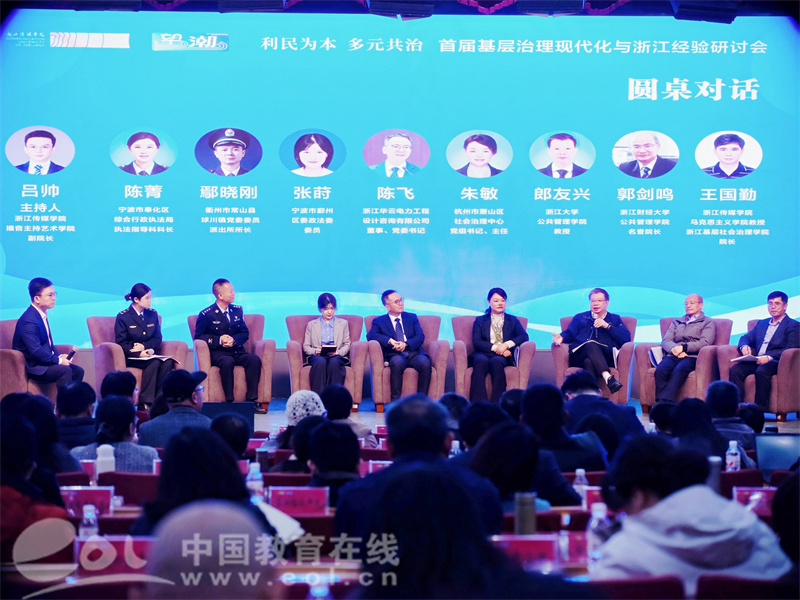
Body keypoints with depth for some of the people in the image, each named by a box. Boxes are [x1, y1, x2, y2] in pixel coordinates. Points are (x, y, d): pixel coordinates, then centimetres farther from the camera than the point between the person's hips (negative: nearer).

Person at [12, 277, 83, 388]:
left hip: (44, 361, 10)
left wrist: (59, 356, 3)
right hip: (31, 366, -10)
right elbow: (36, 351, -26)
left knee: (78, 371, -1)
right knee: (65, 370, -28)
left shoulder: (42, 315, 10)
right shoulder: (29, 320, -21)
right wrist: (59, 360, -19)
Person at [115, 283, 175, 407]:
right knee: (154, 363, -35)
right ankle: (145, 403, -34)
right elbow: (121, 343, -7)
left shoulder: (153, 314, 13)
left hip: (149, 354, 5)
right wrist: (139, 354, -22)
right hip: (130, 357, -5)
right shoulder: (123, 317, -2)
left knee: (167, 363, -29)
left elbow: (157, 339, 10)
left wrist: (144, 346, -11)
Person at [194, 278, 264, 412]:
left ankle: (252, 399, -27)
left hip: (237, 351, 4)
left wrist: (234, 340, -9)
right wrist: (219, 340, -15)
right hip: (217, 352, -4)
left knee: (255, 359, -26)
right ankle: (229, 400, -33)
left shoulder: (237, 310, 14)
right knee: (227, 362, -38)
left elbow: (245, 333, 14)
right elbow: (198, 336, -1)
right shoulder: (206, 314, 0)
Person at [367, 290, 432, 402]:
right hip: (395, 355, -2)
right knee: (397, 363, -38)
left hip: (414, 353, 2)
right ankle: (395, 400, -32)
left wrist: (406, 344, -13)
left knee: (425, 363, -32)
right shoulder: (379, 321, 16)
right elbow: (370, 335, -4)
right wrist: (390, 340, -19)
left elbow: (420, 337, 8)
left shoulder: (412, 317, 22)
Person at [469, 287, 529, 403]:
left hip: (503, 357, 0)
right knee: (481, 361, -37)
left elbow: (524, 336, 5)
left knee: (496, 362, -37)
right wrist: (495, 348, -12)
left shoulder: (512, 320, 23)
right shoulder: (480, 321, 21)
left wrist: (507, 344, -13)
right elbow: (476, 342, 4)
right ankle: (478, 406, -47)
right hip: (484, 354, 0)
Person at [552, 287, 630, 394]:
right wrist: (562, 337, -6)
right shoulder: (579, 317, 32)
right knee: (591, 345, -36)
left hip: (605, 357, -1)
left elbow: (626, 339, 11)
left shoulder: (615, 319, 27)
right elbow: (569, 333, 18)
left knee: (589, 361, -37)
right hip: (579, 356, 1)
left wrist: (607, 326, 2)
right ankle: (608, 378, -54)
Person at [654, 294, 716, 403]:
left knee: (679, 370, -38)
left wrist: (683, 347, -11)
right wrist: (674, 349, -7)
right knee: (660, 370, -32)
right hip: (673, 356, 4)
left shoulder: (708, 322, 17)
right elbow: (665, 341, 17)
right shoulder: (676, 322, 31)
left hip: (693, 357, -4)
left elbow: (705, 343, 0)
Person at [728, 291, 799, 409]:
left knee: (761, 371, -38)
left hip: (776, 362, -6)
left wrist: (769, 357, -23)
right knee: (735, 370, -23)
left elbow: (790, 350, -7)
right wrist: (744, 346, -4)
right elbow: (746, 337, 23)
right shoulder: (762, 324, 27)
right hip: (756, 361, 6)